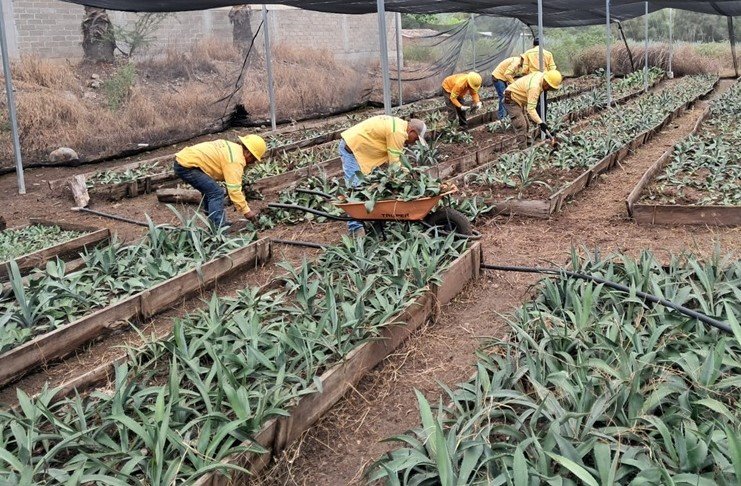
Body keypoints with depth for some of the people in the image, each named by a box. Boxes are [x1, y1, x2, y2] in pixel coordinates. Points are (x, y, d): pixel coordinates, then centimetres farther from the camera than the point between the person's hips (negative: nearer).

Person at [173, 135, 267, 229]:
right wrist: (246, 211, -11)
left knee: (209, 190, 21)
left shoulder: (233, 148, 14)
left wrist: (240, 202, 23)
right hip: (186, 166, -10)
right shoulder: (236, 160, -16)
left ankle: (215, 223, 25)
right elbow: (234, 189, -18)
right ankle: (218, 228, -12)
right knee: (216, 192, -11)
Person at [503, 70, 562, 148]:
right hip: (511, 101, -11)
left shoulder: (541, 76, -6)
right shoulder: (534, 87, -34)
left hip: (519, 100, 11)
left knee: (526, 125, 15)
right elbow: (531, 109, -37)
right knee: (521, 127, -14)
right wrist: (540, 123, -42)